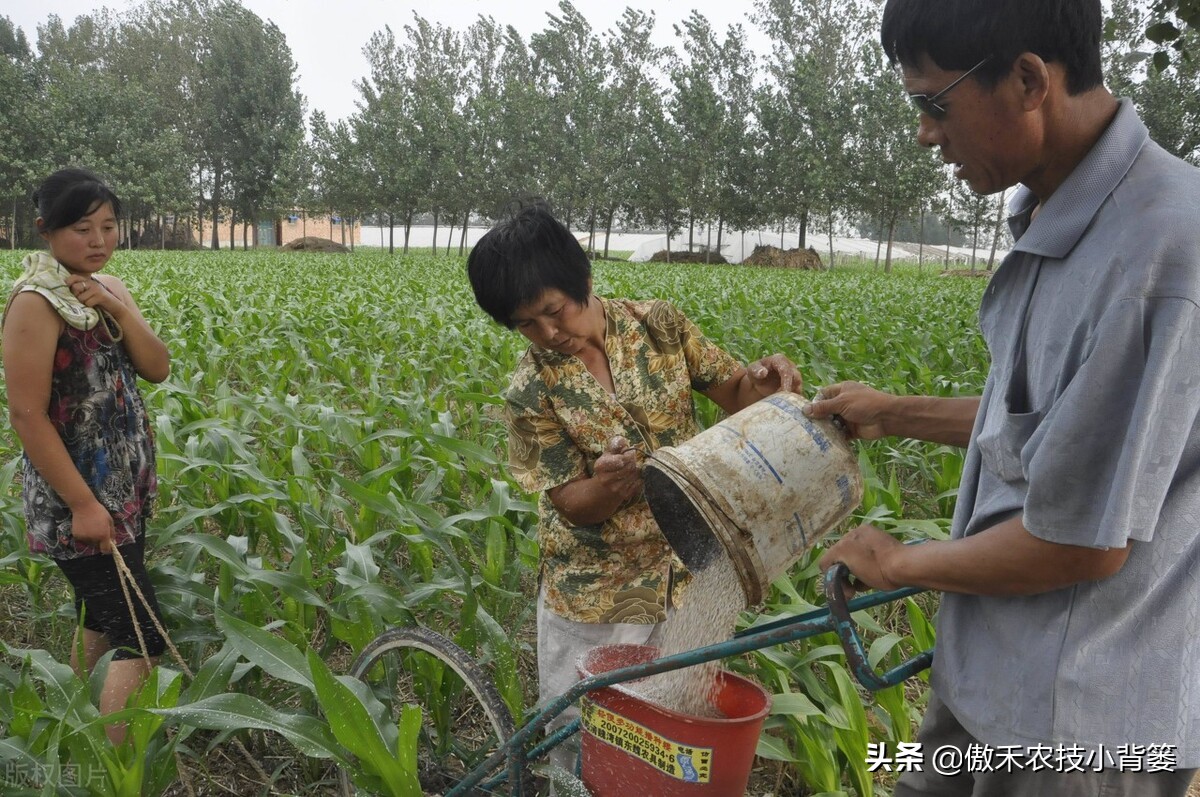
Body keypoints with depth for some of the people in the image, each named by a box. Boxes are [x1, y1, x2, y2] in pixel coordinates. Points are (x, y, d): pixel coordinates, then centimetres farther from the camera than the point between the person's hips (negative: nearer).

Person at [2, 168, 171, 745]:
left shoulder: (109, 287, 7)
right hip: (78, 499, -8)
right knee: (143, 637, -8)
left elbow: (158, 369, 1)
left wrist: (118, 310, -15)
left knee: (100, 619, 20)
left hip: (126, 491, 8)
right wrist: (84, 505, -20)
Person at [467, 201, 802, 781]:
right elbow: (574, 505, -12)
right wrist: (606, 483, -36)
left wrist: (761, 381, -23)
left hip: (689, 577, 2)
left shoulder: (658, 325, -7)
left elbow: (733, 394, 1)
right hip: (595, 597, -2)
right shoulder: (530, 393, -13)